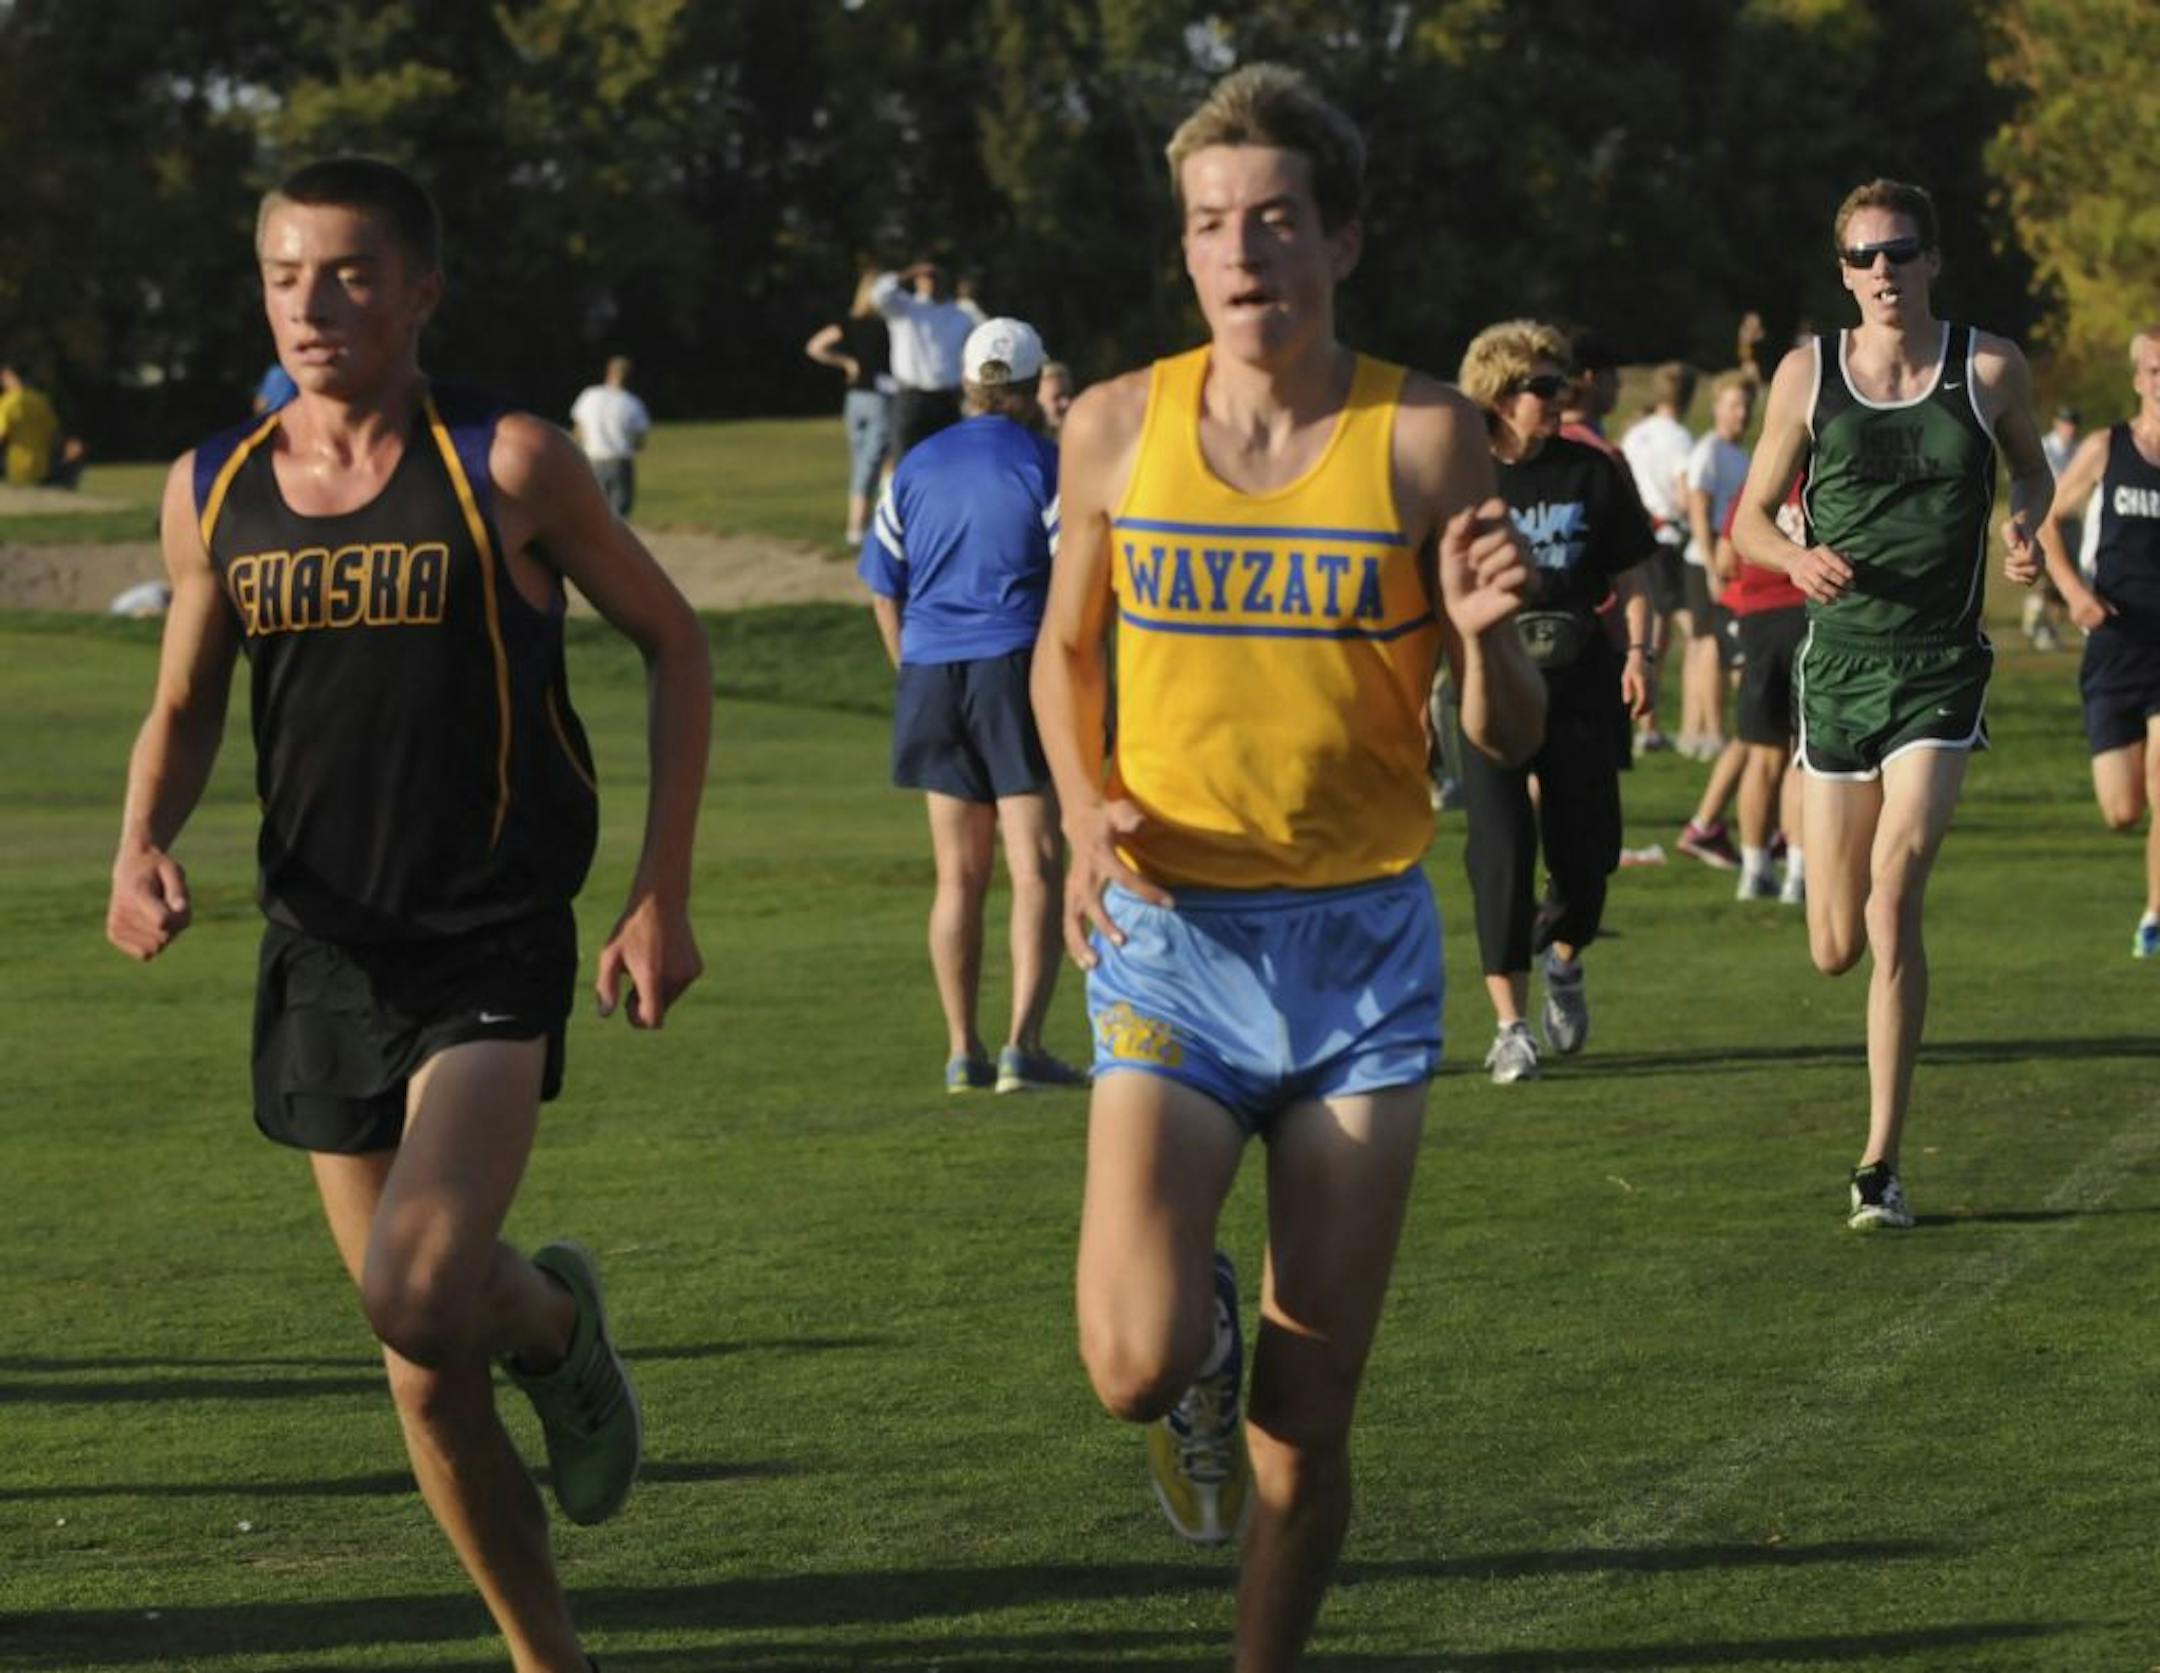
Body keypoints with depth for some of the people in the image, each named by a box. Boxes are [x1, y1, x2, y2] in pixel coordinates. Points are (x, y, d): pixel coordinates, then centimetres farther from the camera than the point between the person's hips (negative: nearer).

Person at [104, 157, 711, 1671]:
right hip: (323, 960, 4)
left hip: (492, 950, -4)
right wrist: (143, 850, -5)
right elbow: (185, 708, 16)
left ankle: (554, 1318, 12)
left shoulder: (507, 467, -8)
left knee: (418, 1296, -24)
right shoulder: (215, 493, 4)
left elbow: (673, 642, 2)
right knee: (428, 1376, 8)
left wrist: (665, 895, -2)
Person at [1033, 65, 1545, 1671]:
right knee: (1139, 1364, -19)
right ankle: (1199, 1315, 18)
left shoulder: (1425, 437, -4)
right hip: (1170, 942, 0)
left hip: (1362, 946, 0)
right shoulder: (1119, 427, -1)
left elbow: (1511, 734, 0)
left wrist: (1485, 635, -22)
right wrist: (1086, 810, -4)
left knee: (1307, 1415, 2)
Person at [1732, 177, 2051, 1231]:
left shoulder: (1990, 368, 0)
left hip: (1942, 668, -2)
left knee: (1893, 900, -18)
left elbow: (2032, 470, 18)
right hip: (1838, 660, 2)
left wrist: (2024, 526, -4)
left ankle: (1881, 1163, -12)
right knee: (1836, 948, 4)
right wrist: (1797, 558, -12)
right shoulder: (1807, 374, 1)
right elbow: (1750, 518, 10)